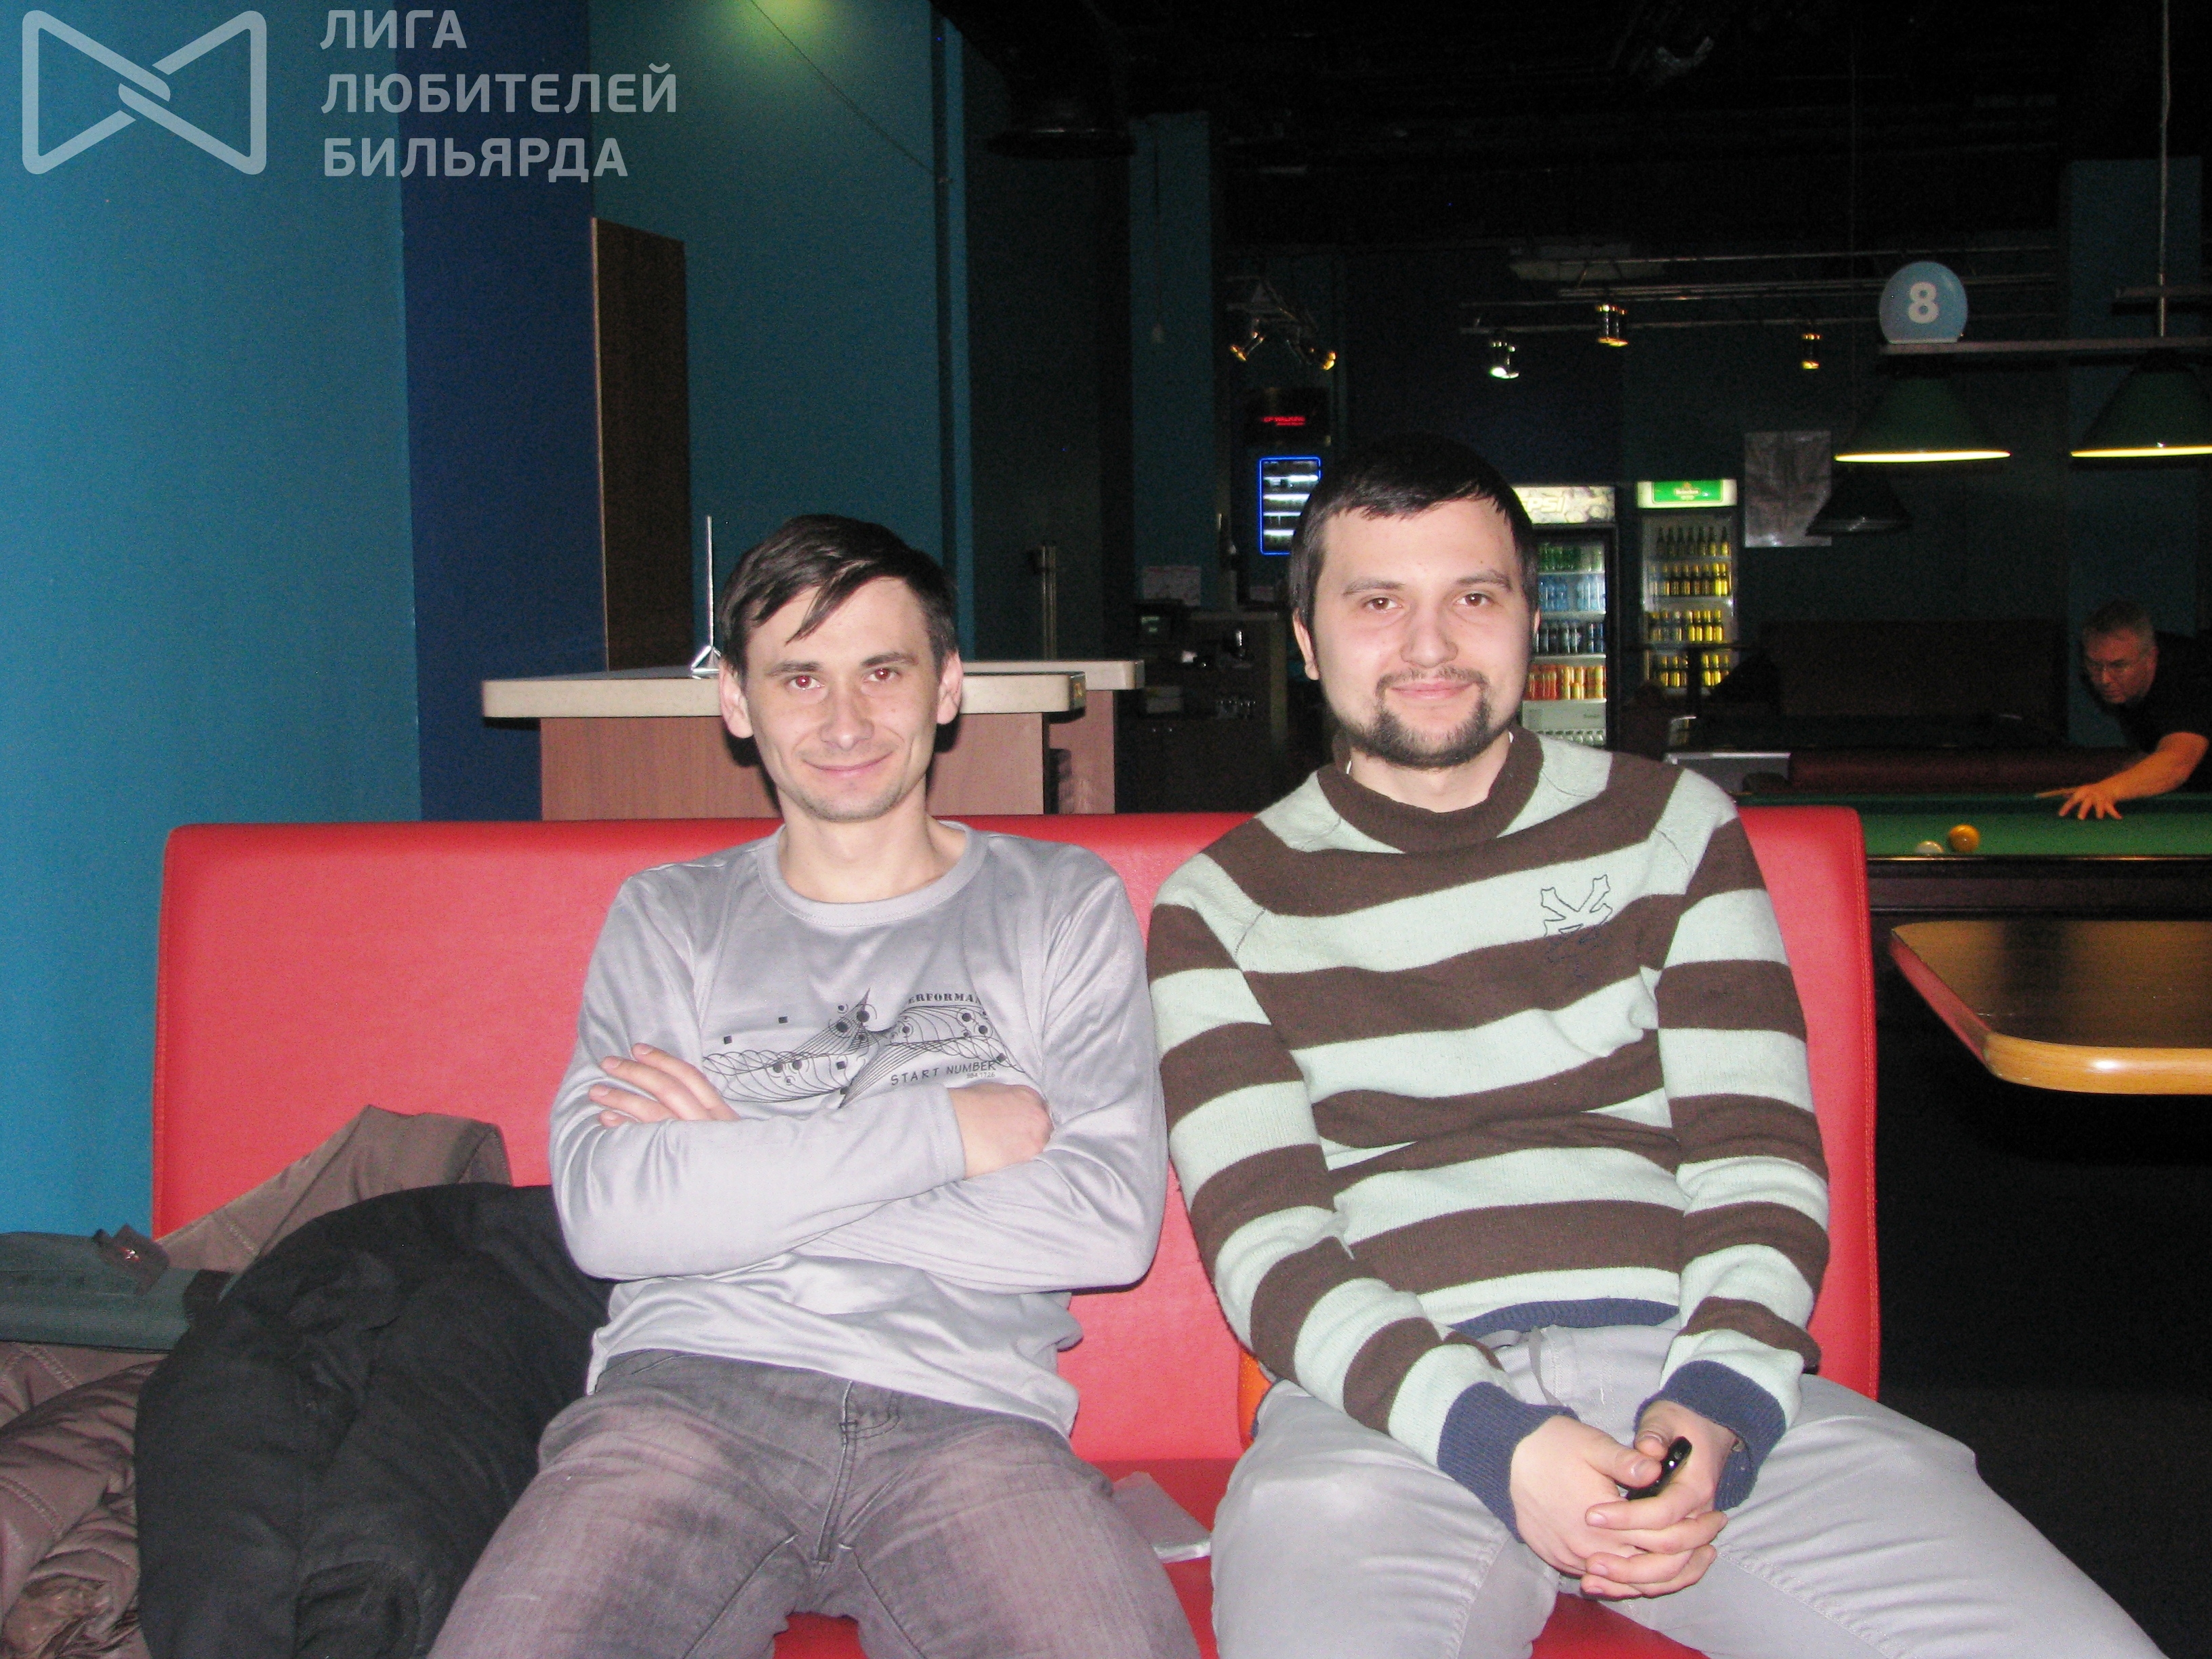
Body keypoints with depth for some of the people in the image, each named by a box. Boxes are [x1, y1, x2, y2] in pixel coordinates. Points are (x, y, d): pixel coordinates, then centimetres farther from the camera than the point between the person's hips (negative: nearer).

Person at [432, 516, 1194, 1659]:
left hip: (967, 1411, 1)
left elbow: (1111, 1221, 0)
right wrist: (941, 1130, -4)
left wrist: (739, 1177, -1)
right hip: (691, 1388, 0)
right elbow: (604, 1209, -1)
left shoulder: (1061, 905, 16)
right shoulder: (668, 918, 18)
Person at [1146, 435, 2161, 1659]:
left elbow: (1758, 1151, 9)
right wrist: (1490, 1441, -16)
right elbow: (1264, 1243, 1)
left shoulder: (1672, 825, 17)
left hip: (1688, 1372, 2)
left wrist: (1717, 1405, -10)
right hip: (1399, 1400, -2)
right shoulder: (1221, 907, 11)